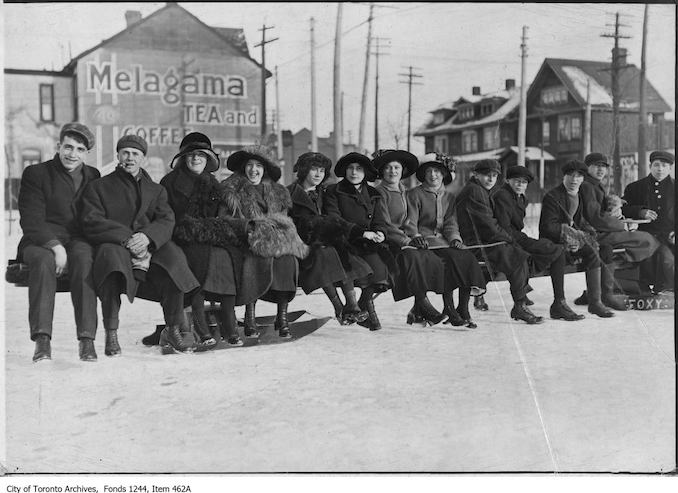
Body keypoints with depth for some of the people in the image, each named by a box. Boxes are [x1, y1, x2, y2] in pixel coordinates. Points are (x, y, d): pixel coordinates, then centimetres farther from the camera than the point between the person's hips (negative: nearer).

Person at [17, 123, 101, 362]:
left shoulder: (93, 176, 15)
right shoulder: (35, 174, 4)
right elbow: (31, 221, -6)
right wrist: (55, 246, -23)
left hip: (79, 242, 2)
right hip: (40, 243, -1)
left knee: (84, 259, -34)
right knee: (43, 260, -36)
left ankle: (86, 339, -38)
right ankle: (42, 339, -39)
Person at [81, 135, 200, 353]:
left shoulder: (156, 190, 22)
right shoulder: (98, 187, 14)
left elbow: (166, 221, 4)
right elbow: (92, 223, -2)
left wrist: (147, 236, -19)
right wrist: (126, 239, -17)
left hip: (149, 248, 2)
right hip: (114, 244, -2)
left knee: (173, 256, -29)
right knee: (111, 255, -37)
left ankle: (172, 330, -17)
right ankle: (111, 333, -31)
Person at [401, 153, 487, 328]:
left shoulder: (448, 197, 20)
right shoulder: (414, 194, 6)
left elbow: (451, 223, 11)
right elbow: (410, 222, -4)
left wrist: (455, 238, -10)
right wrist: (416, 236, -24)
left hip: (444, 241, 5)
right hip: (425, 242, -5)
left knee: (468, 258, -22)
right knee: (450, 258, -31)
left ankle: (463, 311, -20)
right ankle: (449, 310, -26)